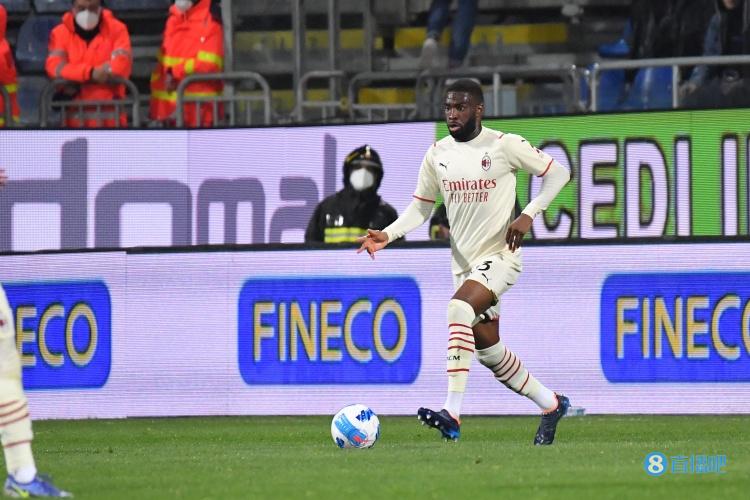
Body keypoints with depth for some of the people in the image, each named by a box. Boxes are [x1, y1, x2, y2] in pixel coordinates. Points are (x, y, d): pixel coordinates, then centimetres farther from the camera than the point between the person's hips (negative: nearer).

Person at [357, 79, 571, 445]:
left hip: (500, 256, -7)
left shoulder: (505, 146, -10)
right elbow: (421, 207, 11)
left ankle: (452, 415, -36)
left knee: (458, 310, -31)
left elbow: (558, 173, -3)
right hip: (464, 262, 7)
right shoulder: (437, 154, 5)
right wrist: (387, 235, -6)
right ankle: (551, 404, 32)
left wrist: (528, 215, -15)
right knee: (488, 349, 11)